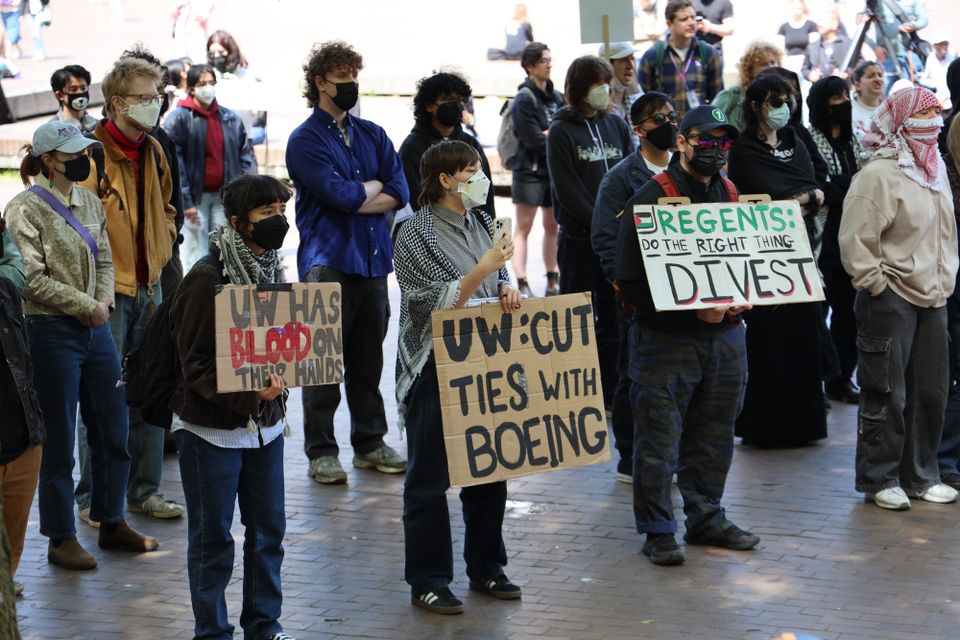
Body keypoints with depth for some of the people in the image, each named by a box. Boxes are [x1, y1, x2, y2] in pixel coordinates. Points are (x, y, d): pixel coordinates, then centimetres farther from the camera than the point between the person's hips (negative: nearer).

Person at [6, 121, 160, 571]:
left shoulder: (89, 202, 10)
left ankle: (112, 523, 28)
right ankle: (61, 538, 13)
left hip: (96, 329, 7)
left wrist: (104, 301, -3)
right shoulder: (26, 209, -11)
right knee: (59, 440, 2)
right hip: (53, 332, -7)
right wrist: (85, 305, -14)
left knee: (113, 430, 13)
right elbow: (32, 279, -16)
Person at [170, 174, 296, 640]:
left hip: (265, 424, 7)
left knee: (268, 529, 13)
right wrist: (250, 394, -28)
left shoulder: (271, 270, 7)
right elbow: (196, 365, -17)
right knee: (213, 537, 4)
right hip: (212, 429, -7)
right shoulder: (206, 279, -16)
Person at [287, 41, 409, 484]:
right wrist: (374, 187, 2)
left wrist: (354, 200, -9)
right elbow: (340, 193, -16)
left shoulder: (372, 135, 15)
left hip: (373, 260, 5)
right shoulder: (305, 140, -3)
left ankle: (370, 443, 21)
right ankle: (321, 452, 5)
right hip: (328, 262, -5)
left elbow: (400, 193, 3)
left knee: (369, 359, 10)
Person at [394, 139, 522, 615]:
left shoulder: (480, 223, 10)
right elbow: (435, 303, -15)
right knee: (429, 478, 2)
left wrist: (508, 291, -2)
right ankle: (427, 581, 10)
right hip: (437, 366, -6)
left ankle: (486, 567, 26)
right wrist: (483, 270, -24)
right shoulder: (416, 234, -10)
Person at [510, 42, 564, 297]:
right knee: (524, 228, -6)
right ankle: (522, 284, -9)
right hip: (531, 171, -7)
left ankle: (553, 281, 18)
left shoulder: (557, 97, 12)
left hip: (554, 170, 7)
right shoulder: (524, 99, -10)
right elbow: (534, 139, -16)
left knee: (552, 226, 11)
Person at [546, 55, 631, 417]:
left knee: (615, 316, 8)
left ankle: (611, 391, 16)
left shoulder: (616, 125, 10)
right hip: (579, 238, -5)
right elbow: (568, 192, -11)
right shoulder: (561, 131, -5)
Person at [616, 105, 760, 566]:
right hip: (667, 338, -6)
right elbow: (632, 282, -13)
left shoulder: (732, 196, 12)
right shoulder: (650, 200, -10)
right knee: (659, 438, -2)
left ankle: (707, 517, 29)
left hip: (726, 335, 6)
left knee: (714, 433, 15)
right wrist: (692, 310, -20)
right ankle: (658, 530, 8)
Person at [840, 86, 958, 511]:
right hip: (890, 300, -8)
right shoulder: (879, 174, -13)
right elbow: (855, 239, -18)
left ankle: (920, 475, 22)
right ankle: (879, 479, 9)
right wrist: (874, 284, -15)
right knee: (886, 394, -1)